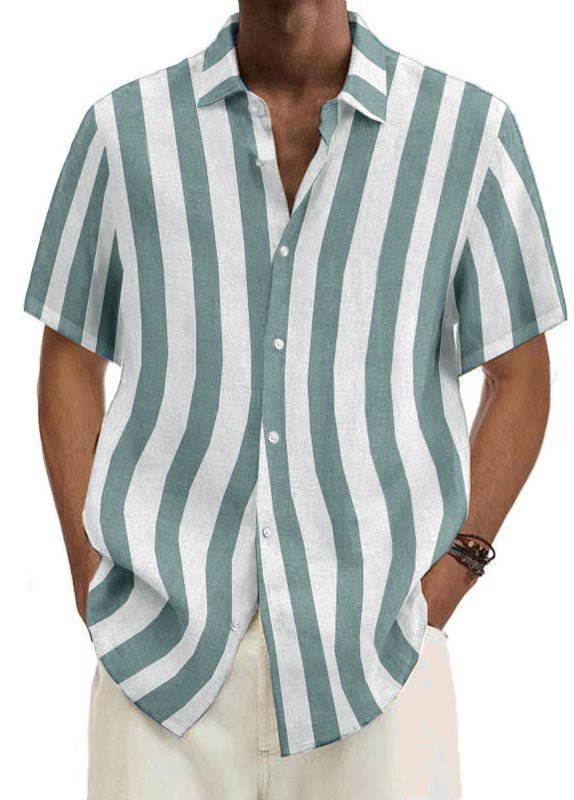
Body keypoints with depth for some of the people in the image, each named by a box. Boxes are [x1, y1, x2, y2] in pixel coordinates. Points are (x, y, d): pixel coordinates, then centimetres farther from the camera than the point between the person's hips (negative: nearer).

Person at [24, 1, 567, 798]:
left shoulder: (469, 127, -1)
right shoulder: (125, 128, 2)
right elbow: (69, 362, 9)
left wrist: (437, 596, -4)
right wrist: (94, 593, 1)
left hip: (372, 654, 0)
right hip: (165, 648, 1)